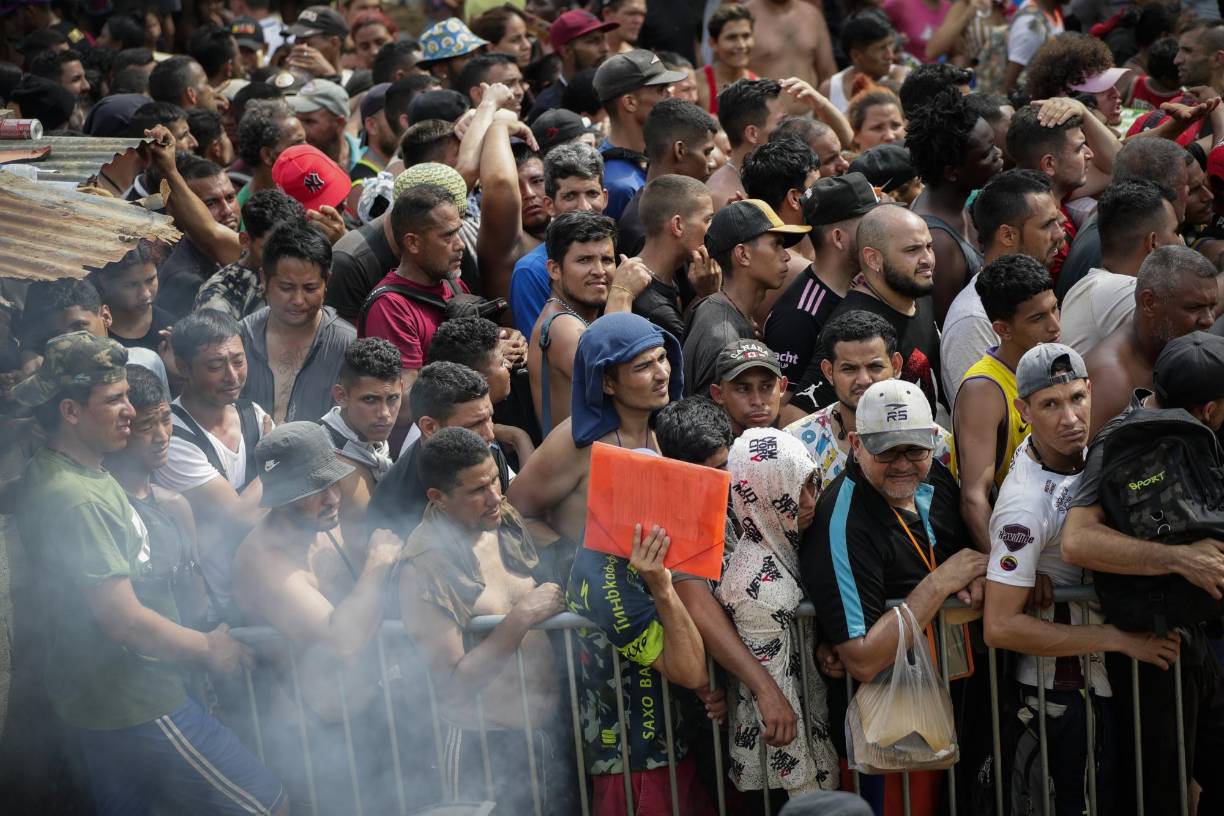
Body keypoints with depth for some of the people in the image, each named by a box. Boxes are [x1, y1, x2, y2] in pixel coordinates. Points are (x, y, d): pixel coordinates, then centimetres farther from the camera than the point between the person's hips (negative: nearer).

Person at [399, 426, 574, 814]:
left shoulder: (506, 520, 1)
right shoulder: (423, 567, -18)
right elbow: (455, 683, -20)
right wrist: (521, 618, -24)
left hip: (553, 730, 6)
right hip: (487, 750, -6)